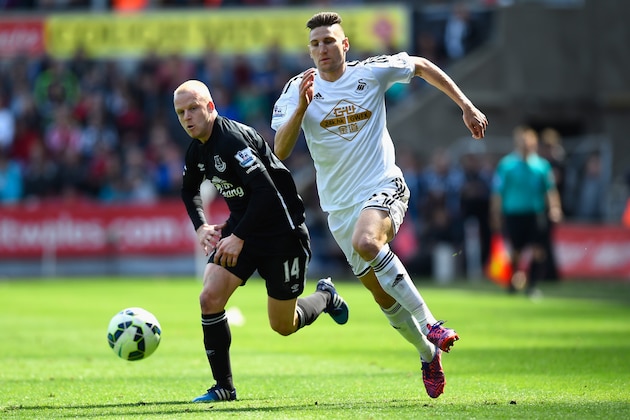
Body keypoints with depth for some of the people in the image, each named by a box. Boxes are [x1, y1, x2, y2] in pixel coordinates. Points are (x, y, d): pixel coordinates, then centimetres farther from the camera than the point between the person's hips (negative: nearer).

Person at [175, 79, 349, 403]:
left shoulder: (233, 139, -24)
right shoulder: (197, 150, 3)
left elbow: (266, 191, -30)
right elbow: (189, 191, 24)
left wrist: (239, 237, -27)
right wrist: (200, 225, 7)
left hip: (281, 233, -7)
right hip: (241, 228, 7)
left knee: (283, 326, 3)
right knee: (210, 299, -13)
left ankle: (326, 297, 36)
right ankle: (224, 388, -3)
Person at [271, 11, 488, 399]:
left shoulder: (371, 72, -3)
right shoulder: (298, 90, -1)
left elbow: (422, 66, 13)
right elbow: (280, 152, -11)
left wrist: (467, 107, 10)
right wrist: (302, 106, -24)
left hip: (384, 186, -3)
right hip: (340, 205, 3)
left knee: (366, 242, -35)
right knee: (383, 295, 6)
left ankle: (430, 323, -29)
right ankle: (428, 353, 28)